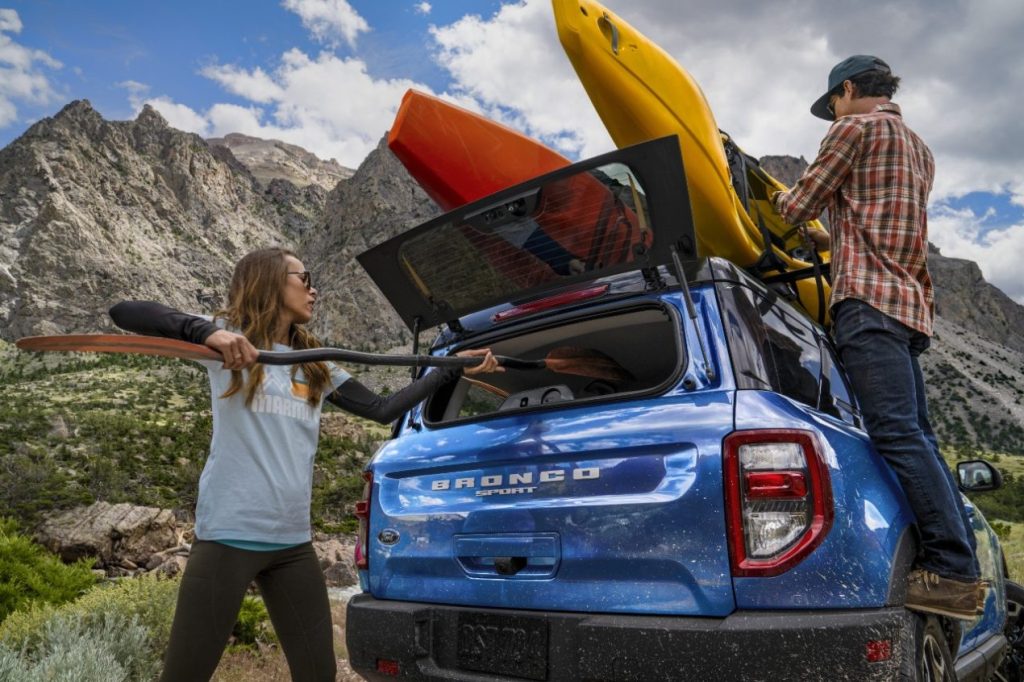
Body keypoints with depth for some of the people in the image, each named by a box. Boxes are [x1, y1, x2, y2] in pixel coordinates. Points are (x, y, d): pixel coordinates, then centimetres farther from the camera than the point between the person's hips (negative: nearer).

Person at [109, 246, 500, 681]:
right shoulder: (228, 339, -1)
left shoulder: (315, 367, 14)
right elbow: (124, 313, -10)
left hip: (293, 543, 6)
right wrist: (207, 333, -28)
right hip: (228, 536, -5)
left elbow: (383, 409, 14)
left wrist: (453, 368, 15)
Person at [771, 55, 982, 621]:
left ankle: (953, 570, -17)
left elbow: (799, 205, 2)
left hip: (868, 298, -9)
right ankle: (960, 568, 9)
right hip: (910, 303, 10)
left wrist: (778, 198, 23)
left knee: (897, 433, -15)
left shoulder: (857, 126, 2)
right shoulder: (918, 149, 30)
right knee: (915, 437, 7)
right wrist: (828, 238, 42)